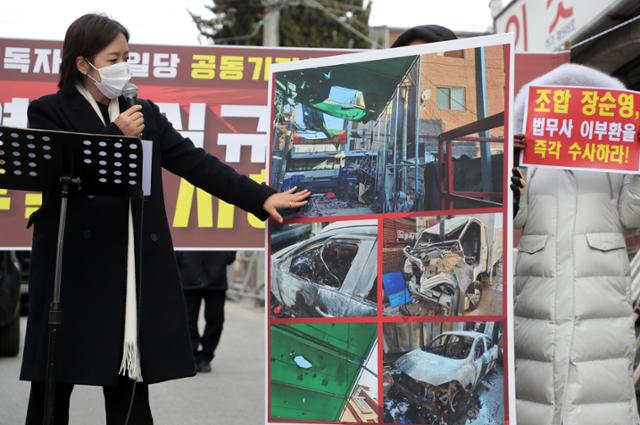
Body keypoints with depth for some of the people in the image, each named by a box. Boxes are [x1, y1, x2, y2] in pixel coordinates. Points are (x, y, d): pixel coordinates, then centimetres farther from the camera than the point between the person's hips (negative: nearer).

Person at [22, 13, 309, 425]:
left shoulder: (145, 113, 13)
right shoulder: (49, 112, 1)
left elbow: (195, 162, 7)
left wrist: (261, 197, 0)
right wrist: (117, 136, -13)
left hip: (138, 271, 4)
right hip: (75, 266, -4)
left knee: (131, 387, 5)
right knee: (54, 385, 1)